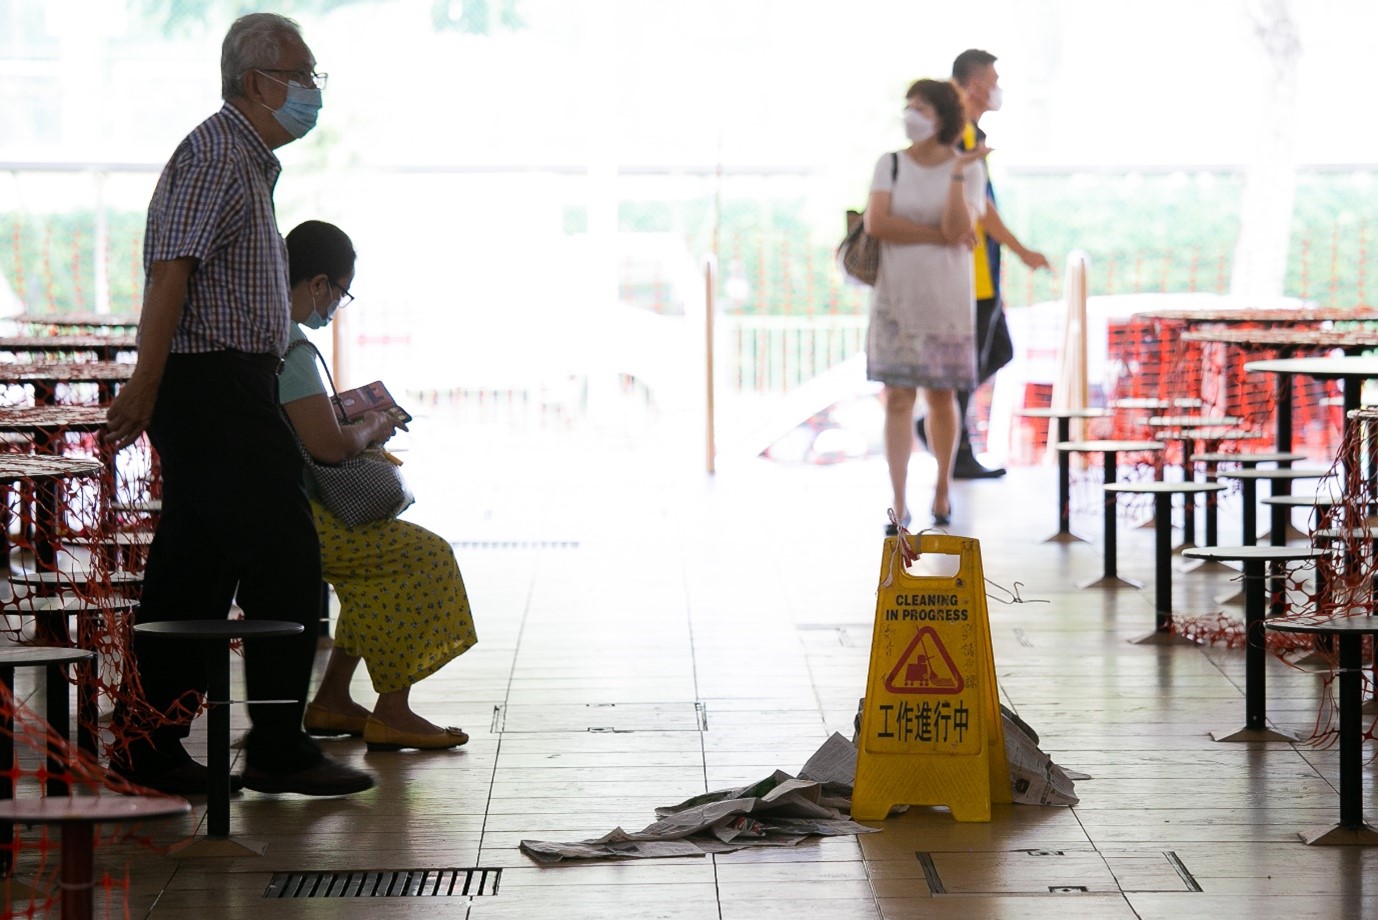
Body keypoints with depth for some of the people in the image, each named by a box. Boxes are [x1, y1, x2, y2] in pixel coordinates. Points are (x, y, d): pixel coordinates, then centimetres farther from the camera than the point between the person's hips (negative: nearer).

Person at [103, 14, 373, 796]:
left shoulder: (250, 162, 19)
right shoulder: (218, 157, -13)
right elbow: (171, 269, -21)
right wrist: (146, 386, -26)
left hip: (232, 395, 10)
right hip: (218, 389, -10)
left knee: (194, 576, 10)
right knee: (286, 569, -7)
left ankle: (149, 747, 13)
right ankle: (278, 749, -2)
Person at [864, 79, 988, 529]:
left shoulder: (968, 168, -1)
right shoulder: (890, 164, 3)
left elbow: (957, 229, -15)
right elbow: (875, 223, -11)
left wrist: (958, 172, -21)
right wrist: (935, 236, -14)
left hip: (946, 297, -1)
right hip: (896, 297, 1)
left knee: (941, 395, 7)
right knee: (898, 397, -4)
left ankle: (943, 484, 26)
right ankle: (899, 500, -4)